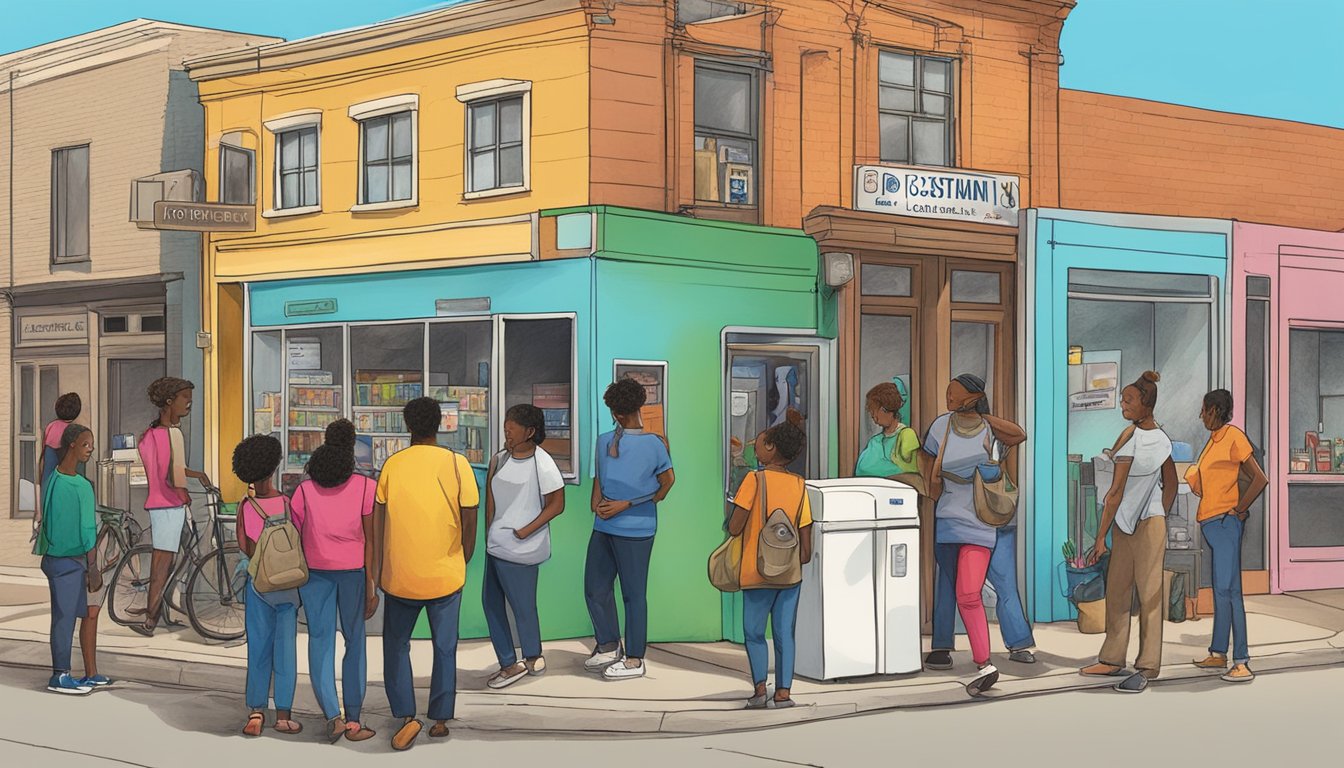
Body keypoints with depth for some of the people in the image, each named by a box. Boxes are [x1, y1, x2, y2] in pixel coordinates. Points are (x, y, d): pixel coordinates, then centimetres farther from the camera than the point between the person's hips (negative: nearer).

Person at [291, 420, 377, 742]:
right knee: (355, 642, 9)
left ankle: (333, 715, -10)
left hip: (315, 570, 1)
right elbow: (372, 538, -5)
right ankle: (353, 720, 8)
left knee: (320, 640, 5)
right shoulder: (365, 487, -3)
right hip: (354, 570, -1)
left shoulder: (305, 490, 1)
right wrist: (372, 582, 0)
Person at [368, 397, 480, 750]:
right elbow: (469, 524, -5)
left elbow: (377, 526, -4)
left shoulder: (392, 465, -5)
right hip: (446, 576, 0)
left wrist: (373, 580, 2)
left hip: (400, 576, 0)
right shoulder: (457, 464, -7)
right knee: (445, 649, 16)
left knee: (396, 645, 16)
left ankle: (406, 717, 5)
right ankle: (440, 720, 22)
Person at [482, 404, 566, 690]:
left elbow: (556, 504, -13)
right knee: (491, 601, 12)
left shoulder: (542, 464, -15)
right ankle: (508, 664, 21)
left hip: (520, 549, -8)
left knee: (522, 605, 4)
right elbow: (491, 497, 11)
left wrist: (524, 531, -14)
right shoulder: (500, 459, 5)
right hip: (497, 545, 8)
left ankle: (532, 658, 25)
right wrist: (489, 531, 4)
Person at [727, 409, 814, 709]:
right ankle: (783, 691, 7)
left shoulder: (755, 480, -12)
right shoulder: (799, 486, 1)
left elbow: (735, 528, -13)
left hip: (758, 572, -3)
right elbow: (806, 545, 1)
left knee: (754, 633, 9)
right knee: (784, 634, 9)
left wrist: (732, 523, 8)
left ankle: (760, 687, -2)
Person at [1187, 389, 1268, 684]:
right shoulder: (1214, 440, 15)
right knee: (1220, 589, 14)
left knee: (1228, 589, -13)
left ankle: (1242, 663, -15)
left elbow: (1260, 480, -15)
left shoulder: (1233, 437, -12)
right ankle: (1218, 654, 22)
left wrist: (1238, 510, -12)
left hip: (1225, 523, -10)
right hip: (1211, 523, 10)